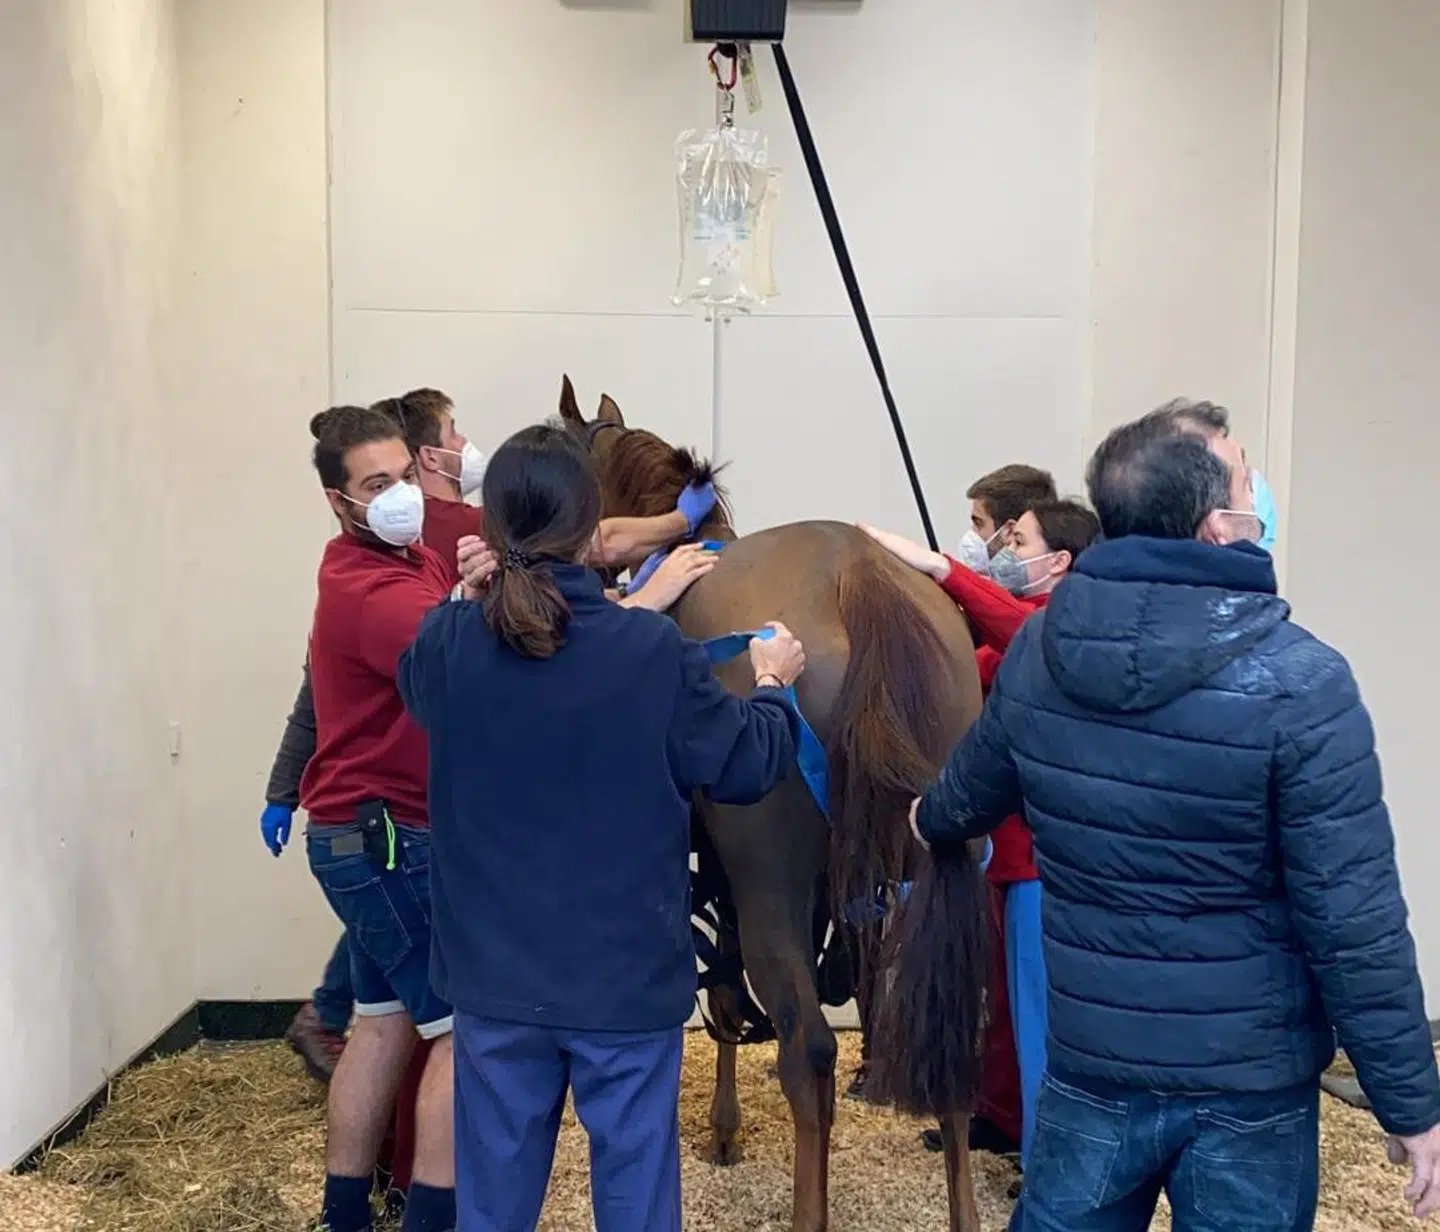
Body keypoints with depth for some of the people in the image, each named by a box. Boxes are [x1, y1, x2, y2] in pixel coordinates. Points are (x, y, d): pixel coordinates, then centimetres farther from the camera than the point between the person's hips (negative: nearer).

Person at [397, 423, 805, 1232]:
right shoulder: (656, 652, -18)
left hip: (496, 977, 3)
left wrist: (476, 595, 23)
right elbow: (747, 768, -4)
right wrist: (773, 686, 13)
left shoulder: (447, 644, -9)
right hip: (629, 976, -3)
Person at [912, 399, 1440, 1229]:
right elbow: (1355, 927, -19)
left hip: (1090, 1066, 4)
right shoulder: (1298, 682, -21)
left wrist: (932, 822, 37)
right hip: (1249, 1089, -3)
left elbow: (969, 795, 14)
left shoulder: (1039, 651, -5)